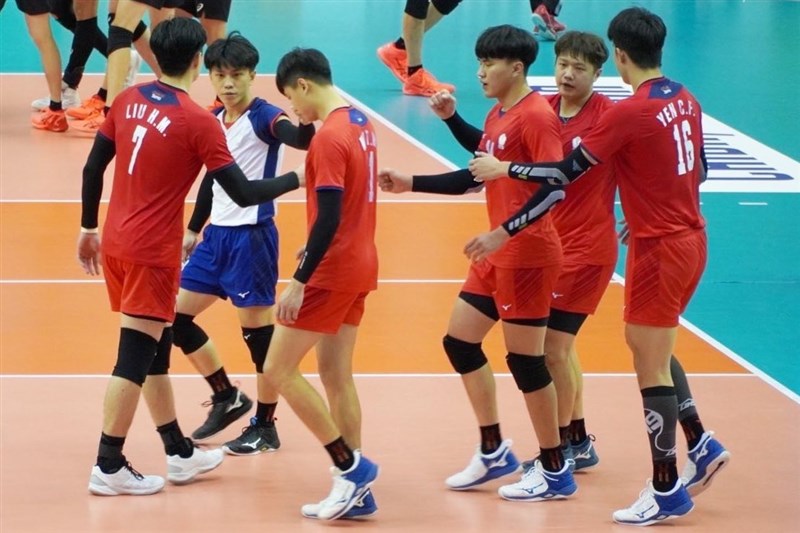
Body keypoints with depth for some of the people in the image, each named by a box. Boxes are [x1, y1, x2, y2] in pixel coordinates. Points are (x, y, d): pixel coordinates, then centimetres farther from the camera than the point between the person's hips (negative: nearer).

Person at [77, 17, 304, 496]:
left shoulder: (130, 100, 3)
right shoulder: (199, 122, -15)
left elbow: (93, 168, 8)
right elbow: (244, 193, -14)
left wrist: (88, 228, 20)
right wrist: (297, 179, -1)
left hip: (116, 243, 7)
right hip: (153, 253, -7)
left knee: (156, 349, 17)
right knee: (135, 358, 0)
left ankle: (181, 454, 27)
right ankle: (109, 468, 3)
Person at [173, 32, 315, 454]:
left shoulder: (264, 118, -13)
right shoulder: (214, 120, 9)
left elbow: (301, 140, -34)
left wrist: (307, 117, -55)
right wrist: (193, 229, 24)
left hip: (251, 236, -8)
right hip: (216, 233, 8)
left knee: (257, 329, -1)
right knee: (178, 318, 10)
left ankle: (265, 426, 11)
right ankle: (227, 397, 25)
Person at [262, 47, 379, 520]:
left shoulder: (329, 136, -19)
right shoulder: (361, 123, 9)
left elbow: (328, 218, -23)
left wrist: (299, 280, -21)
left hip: (332, 271, -9)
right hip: (360, 266, 9)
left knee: (279, 370, -3)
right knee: (336, 374, 12)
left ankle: (351, 465, -3)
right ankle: (357, 491, 12)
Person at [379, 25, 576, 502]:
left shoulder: (536, 115, -17)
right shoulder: (498, 115, 10)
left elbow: (555, 188, -25)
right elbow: (481, 169, 21)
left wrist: (503, 231, -32)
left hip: (527, 255, -10)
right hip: (498, 255, 10)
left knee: (525, 358, -3)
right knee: (459, 341, 14)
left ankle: (555, 471, 9)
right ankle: (494, 452, 25)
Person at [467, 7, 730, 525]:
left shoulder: (629, 113, -19)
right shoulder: (685, 100, 3)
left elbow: (567, 172, -16)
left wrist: (503, 168, -3)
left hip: (660, 250, -8)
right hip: (690, 237, 8)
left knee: (652, 366, 2)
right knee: (650, 345, 24)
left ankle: (667, 491, 9)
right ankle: (700, 444, 24)